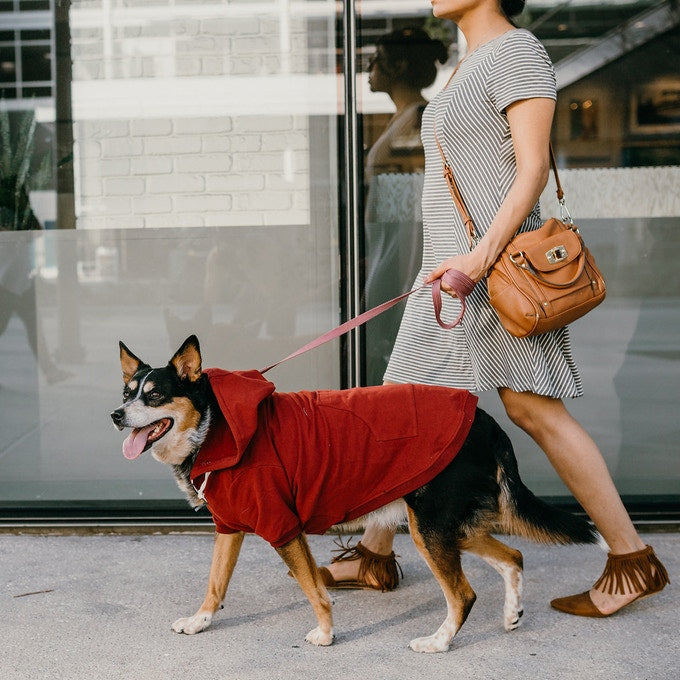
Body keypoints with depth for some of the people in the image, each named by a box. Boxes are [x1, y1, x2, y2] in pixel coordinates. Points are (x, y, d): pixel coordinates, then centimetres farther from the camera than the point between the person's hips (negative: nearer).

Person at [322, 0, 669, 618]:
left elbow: (533, 168, -15)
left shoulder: (517, 50, -7)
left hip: (493, 265, -10)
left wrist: (483, 255, -24)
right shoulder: (471, 64, 21)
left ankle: (634, 560, 0)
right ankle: (375, 556, 20)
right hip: (451, 265, 10)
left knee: (533, 408, -10)